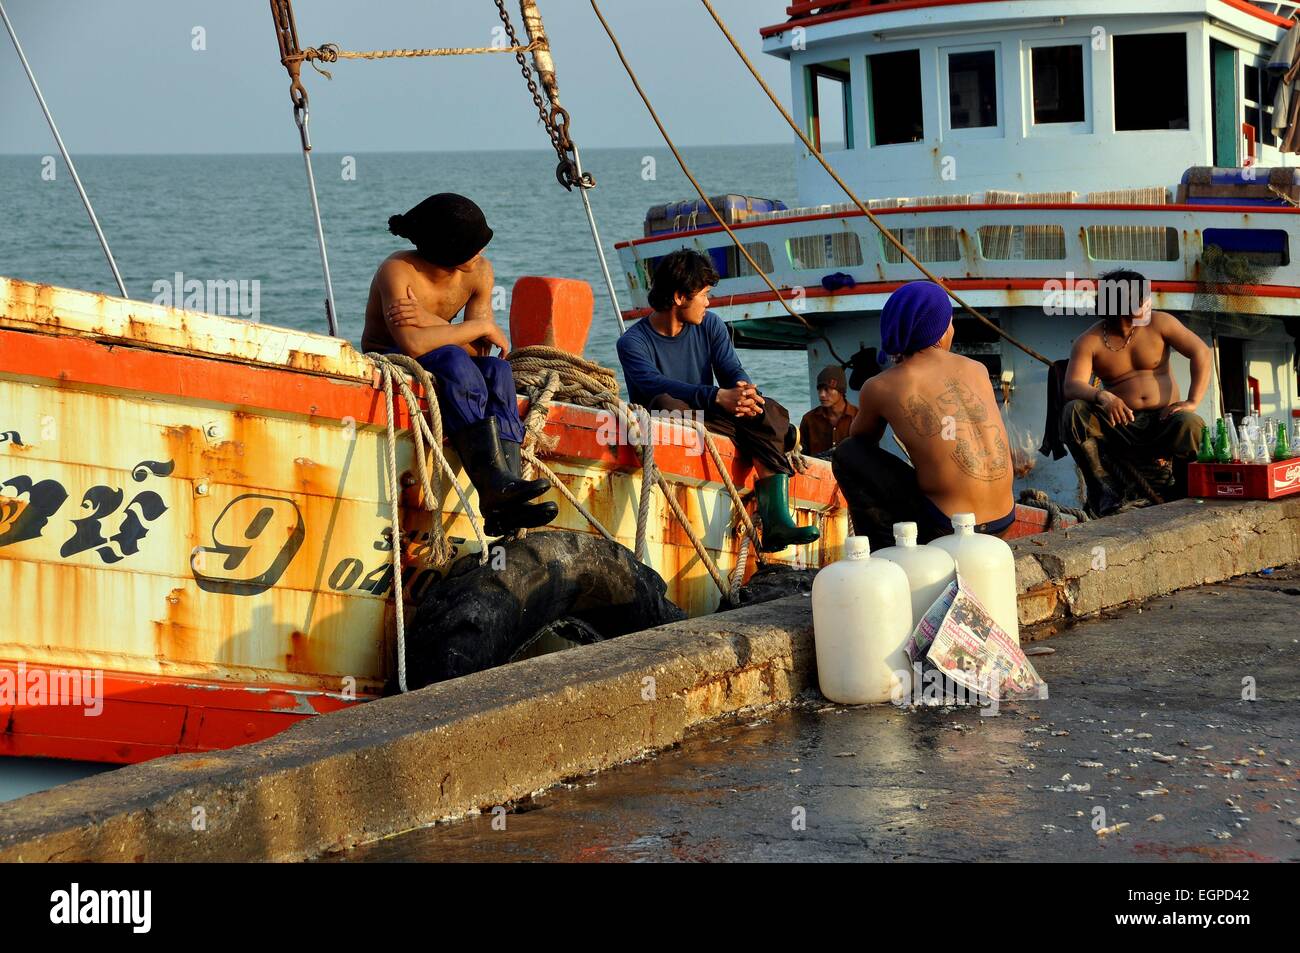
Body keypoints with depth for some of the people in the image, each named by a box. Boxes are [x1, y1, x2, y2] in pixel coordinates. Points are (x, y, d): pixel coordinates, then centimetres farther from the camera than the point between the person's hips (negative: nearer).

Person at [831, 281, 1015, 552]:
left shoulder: (880, 388, -3)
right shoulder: (978, 370, 8)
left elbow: (860, 438, 20)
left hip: (946, 528, -6)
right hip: (1003, 522, 6)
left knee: (846, 455, 8)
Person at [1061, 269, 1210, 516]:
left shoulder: (1158, 324, 3)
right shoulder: (1089, 342, 0)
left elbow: (1201, 353, -3)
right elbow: (1071, 387, -14)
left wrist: (1193, 402, -19)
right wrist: (1101, 396, -37)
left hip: (1162, 422, 0)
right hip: (1120, 427, 0)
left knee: (1190, 424, -35)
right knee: (1074, 411, -27)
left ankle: (1184, 496, -14)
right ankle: (1102, 488, -24)